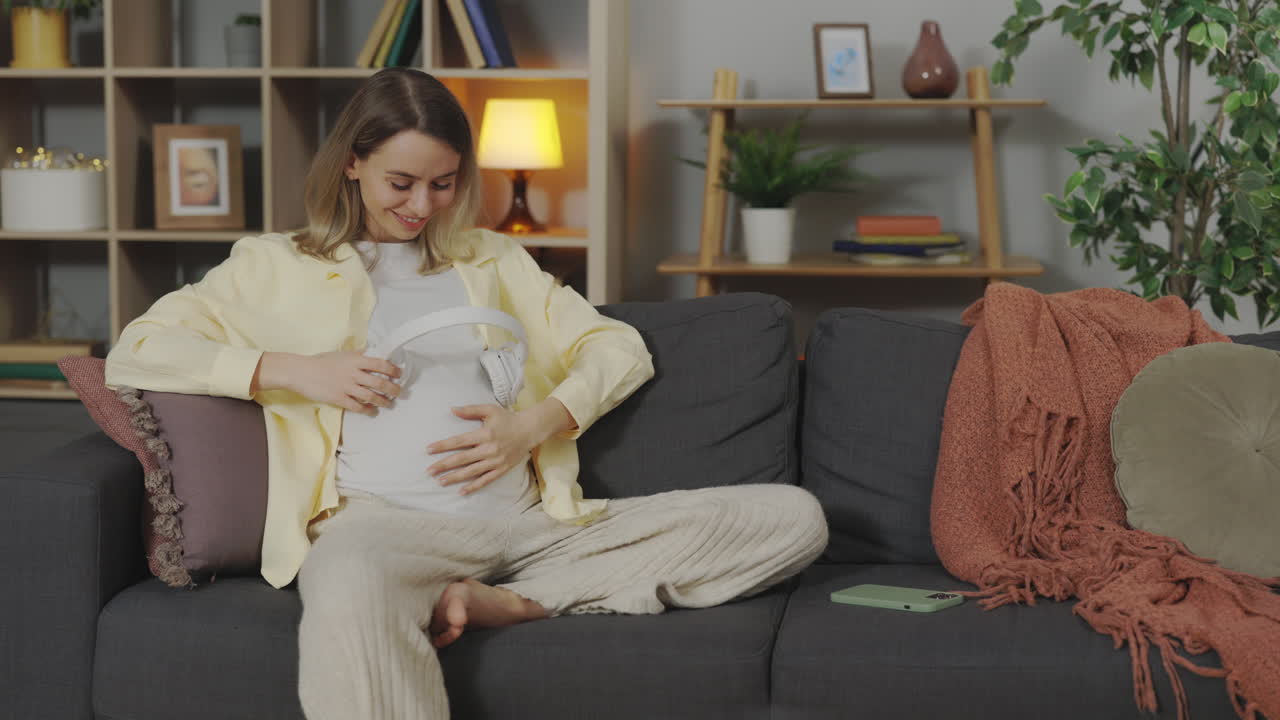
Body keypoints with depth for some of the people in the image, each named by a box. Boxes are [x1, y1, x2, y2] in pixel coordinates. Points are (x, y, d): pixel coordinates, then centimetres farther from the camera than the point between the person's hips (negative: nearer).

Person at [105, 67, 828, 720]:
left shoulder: (492, 258, 28)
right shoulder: (276, 266, 20)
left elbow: (620, 348, 21)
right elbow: (135, 351, 9)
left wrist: (534, 424, 0)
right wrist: (290, 369, -4)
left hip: (531, 519, 5)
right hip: (383, 518, -5)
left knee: (793, 517, -15)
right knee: (349, 602, -46)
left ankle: (505, 603, -22)